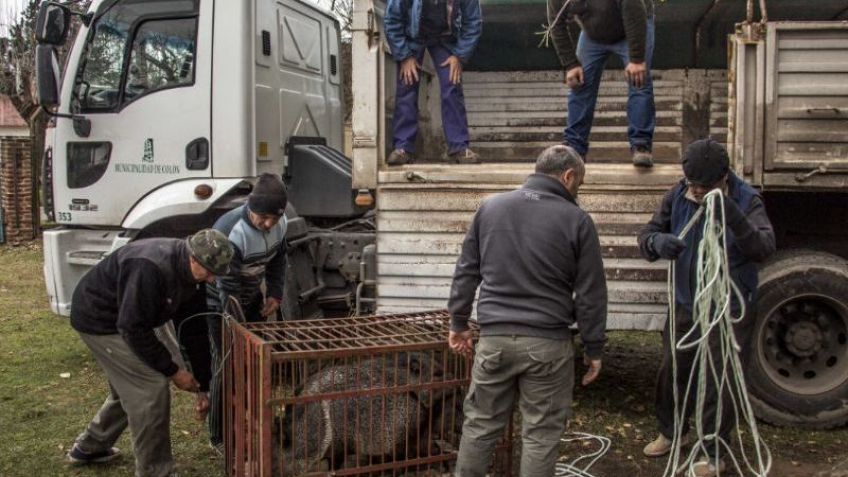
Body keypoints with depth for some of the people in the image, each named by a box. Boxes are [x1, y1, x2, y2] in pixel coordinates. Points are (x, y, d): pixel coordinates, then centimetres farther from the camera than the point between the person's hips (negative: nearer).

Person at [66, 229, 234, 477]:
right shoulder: (150, 268, -37)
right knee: (150, 387, -12)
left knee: (129, 388, 20)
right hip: (100, 318, -9)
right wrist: (173, 370, -23)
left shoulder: (188, 270, -9)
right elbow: (133, 328, -32)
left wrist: (201, 385, 1)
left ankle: (89, 447, 41)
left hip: (131, 319, 9)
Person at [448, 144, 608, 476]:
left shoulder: (490, 207, 6)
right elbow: (590, 294, -2)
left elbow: (466, 272, 11)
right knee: (540, 433, 8)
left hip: (494, 337, 3)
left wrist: (459, 322, 19)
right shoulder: (576, 220, -5)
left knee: (480, 424, 15)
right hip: (547, 343, -3)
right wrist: (594, 348, 6)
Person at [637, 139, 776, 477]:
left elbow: (765, 249, -26)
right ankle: (670, 432, 40)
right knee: (671, 370, 16)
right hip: (685, 303, 4)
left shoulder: (746, 200, -14)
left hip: (730, 308, -4)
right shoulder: (678, 196, -4)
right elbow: (646, 235, -3)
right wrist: (658, 242, -28)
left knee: (720, 381, 4)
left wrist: (735, 219, -44)